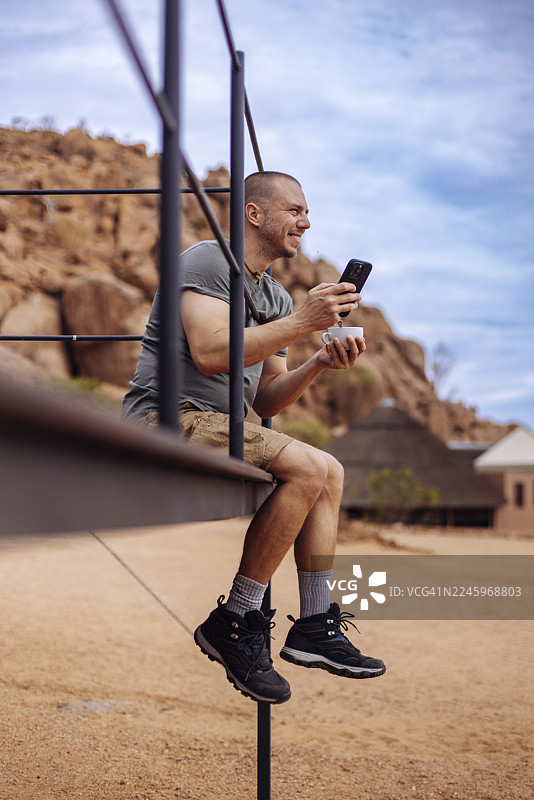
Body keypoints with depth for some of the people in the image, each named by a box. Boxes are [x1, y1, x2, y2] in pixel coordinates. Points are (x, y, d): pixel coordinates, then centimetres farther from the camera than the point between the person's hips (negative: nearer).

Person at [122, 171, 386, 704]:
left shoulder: (276, 297, 19)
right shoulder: (207, 261, -7)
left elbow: (264, 403, 15)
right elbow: (209, 353, -24)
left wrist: (319, 364, -2)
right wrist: (302, 323, -21)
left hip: (221, 427, 10)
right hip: (168, 418, -9)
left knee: (331, 473, 8)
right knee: (307, 469, -22)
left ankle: (316, 626, 6)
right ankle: (235, 622, -15)